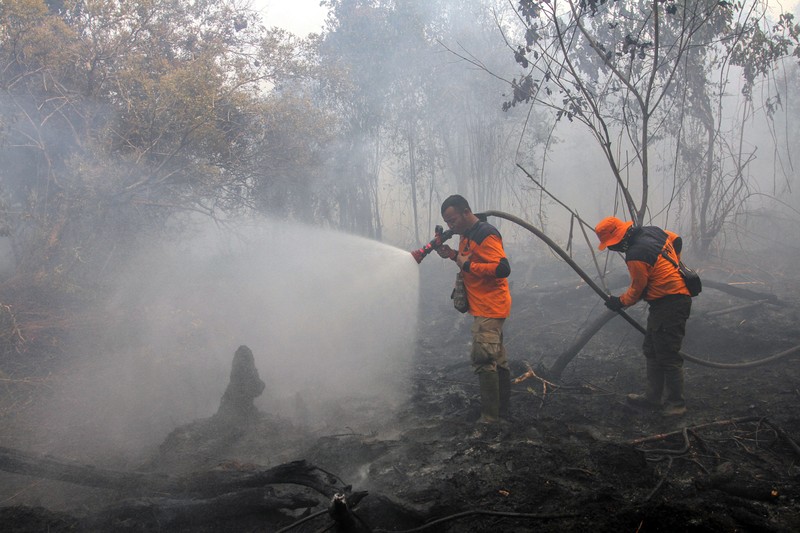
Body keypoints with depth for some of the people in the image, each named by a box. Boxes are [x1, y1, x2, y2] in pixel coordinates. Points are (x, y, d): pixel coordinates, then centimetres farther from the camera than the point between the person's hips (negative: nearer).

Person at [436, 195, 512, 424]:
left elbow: (503, 268, -27)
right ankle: (504, 411, 25)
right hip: (484, 308, 11)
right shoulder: (466, 234, 12)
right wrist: (453, 255, 7)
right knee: (497, 360, 15)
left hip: (490, 308, -11)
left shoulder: (486, 235, -19)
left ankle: (490, 418, -7)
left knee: (483, 360, -12)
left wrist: (467, 265, -22)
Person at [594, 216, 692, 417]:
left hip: (669, 305, -11)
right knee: (652, 350, 16)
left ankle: (676, 403, 7)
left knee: (667, 355, -4)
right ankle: (652, 397, 25)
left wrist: (620, 302, 8)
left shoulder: (635, 256, -22)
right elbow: (676, 240, 21)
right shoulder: (652, 231, 4)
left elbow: (637, 291, -10)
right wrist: (672, 266, 29)